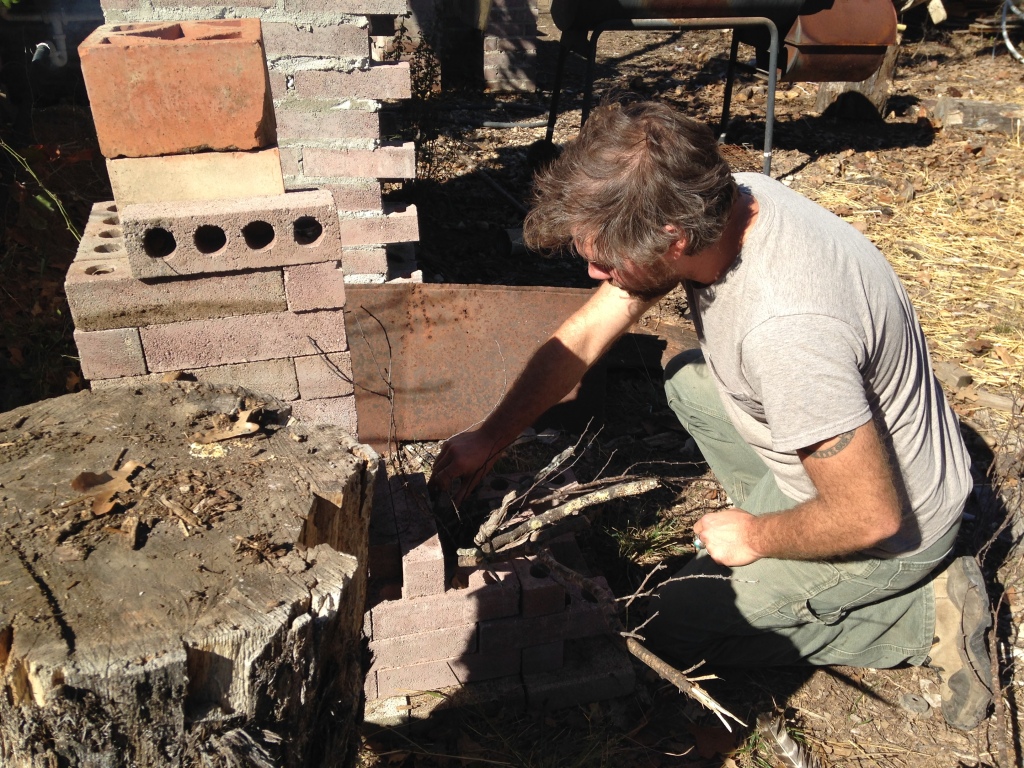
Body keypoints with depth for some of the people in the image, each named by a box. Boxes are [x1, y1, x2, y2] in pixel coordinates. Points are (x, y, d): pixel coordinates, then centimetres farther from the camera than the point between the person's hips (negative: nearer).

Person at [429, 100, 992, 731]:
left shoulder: (786, 329, -41)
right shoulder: (708, 206, -15)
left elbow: (871, 518, -30)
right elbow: (584, 337, -4)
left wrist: (755, 537, -12)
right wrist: (489, 440, 1)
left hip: (892, 524, -8)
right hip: (833, 454, 8)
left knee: (675, 628, -2)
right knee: (687, 377, 17)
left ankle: (923, 614, 2)